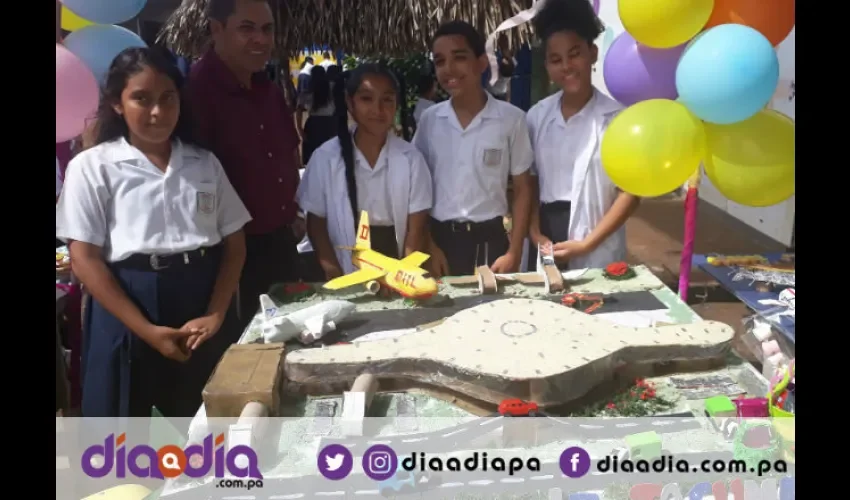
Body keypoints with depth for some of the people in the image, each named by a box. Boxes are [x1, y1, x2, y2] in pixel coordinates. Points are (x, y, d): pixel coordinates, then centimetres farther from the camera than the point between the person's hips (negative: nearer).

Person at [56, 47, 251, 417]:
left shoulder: (205, 163, 8)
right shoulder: (92, 167, -2)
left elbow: (234, 244, 7)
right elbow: (84, 259, -7)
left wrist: (215, 315, -8)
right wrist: (147, 330, -13)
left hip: (202, 308, 3)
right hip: (127, 309, -3)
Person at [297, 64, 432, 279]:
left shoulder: (411, 158, -4)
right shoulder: (325, 157, -4)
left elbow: (417, 226, -3)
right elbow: (316, 221, 1)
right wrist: (335, 275, -9)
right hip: (347, 276, 0)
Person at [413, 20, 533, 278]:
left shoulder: (511, 118, -5)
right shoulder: (429, 119, 2)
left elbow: (522, 189, 0)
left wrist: (514, 252, -5)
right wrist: (429, 246, 0)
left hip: (490, 240, -2)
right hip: (440, 239, 2)